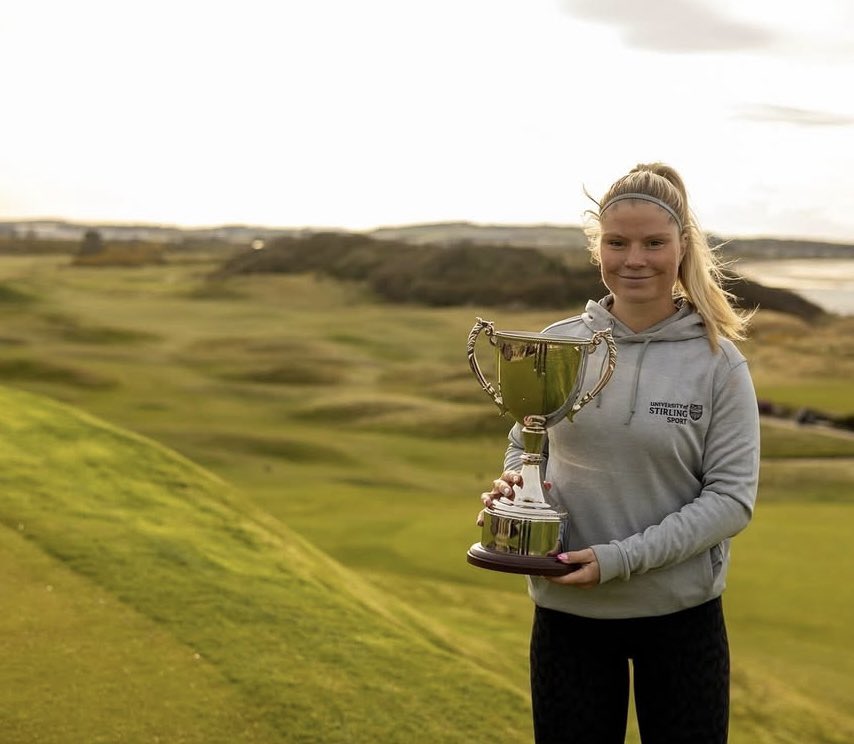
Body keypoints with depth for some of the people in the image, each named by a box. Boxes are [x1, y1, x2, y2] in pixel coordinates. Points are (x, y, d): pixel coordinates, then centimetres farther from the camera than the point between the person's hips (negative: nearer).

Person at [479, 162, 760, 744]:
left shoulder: (718, 362, -9)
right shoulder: (557, 346, -1)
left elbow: (733, 497, -11)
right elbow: (526, 447, 12)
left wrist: (623, 558, -20)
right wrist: (513, 483, -11)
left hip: (682, 614, -2)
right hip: (567, 612, 2)